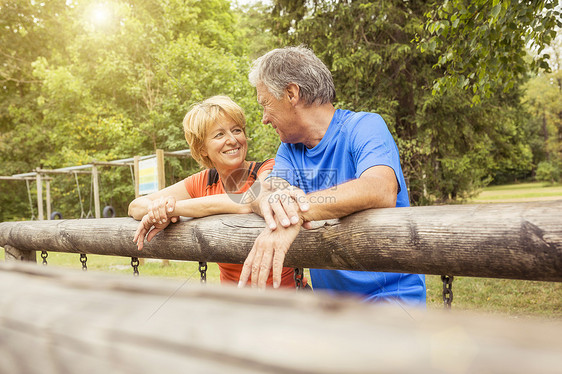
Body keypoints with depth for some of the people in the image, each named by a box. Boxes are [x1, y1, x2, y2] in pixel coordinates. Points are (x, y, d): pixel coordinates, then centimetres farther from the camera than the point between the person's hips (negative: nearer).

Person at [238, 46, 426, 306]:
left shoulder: (364, 127, -11)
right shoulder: (290, 148, 10)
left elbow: (381, 191, -30)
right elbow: (262, 195, -7)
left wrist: (299, 209, -41)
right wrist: (272, 199, -31)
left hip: (388, 294, -6)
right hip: (328, 296, 6)